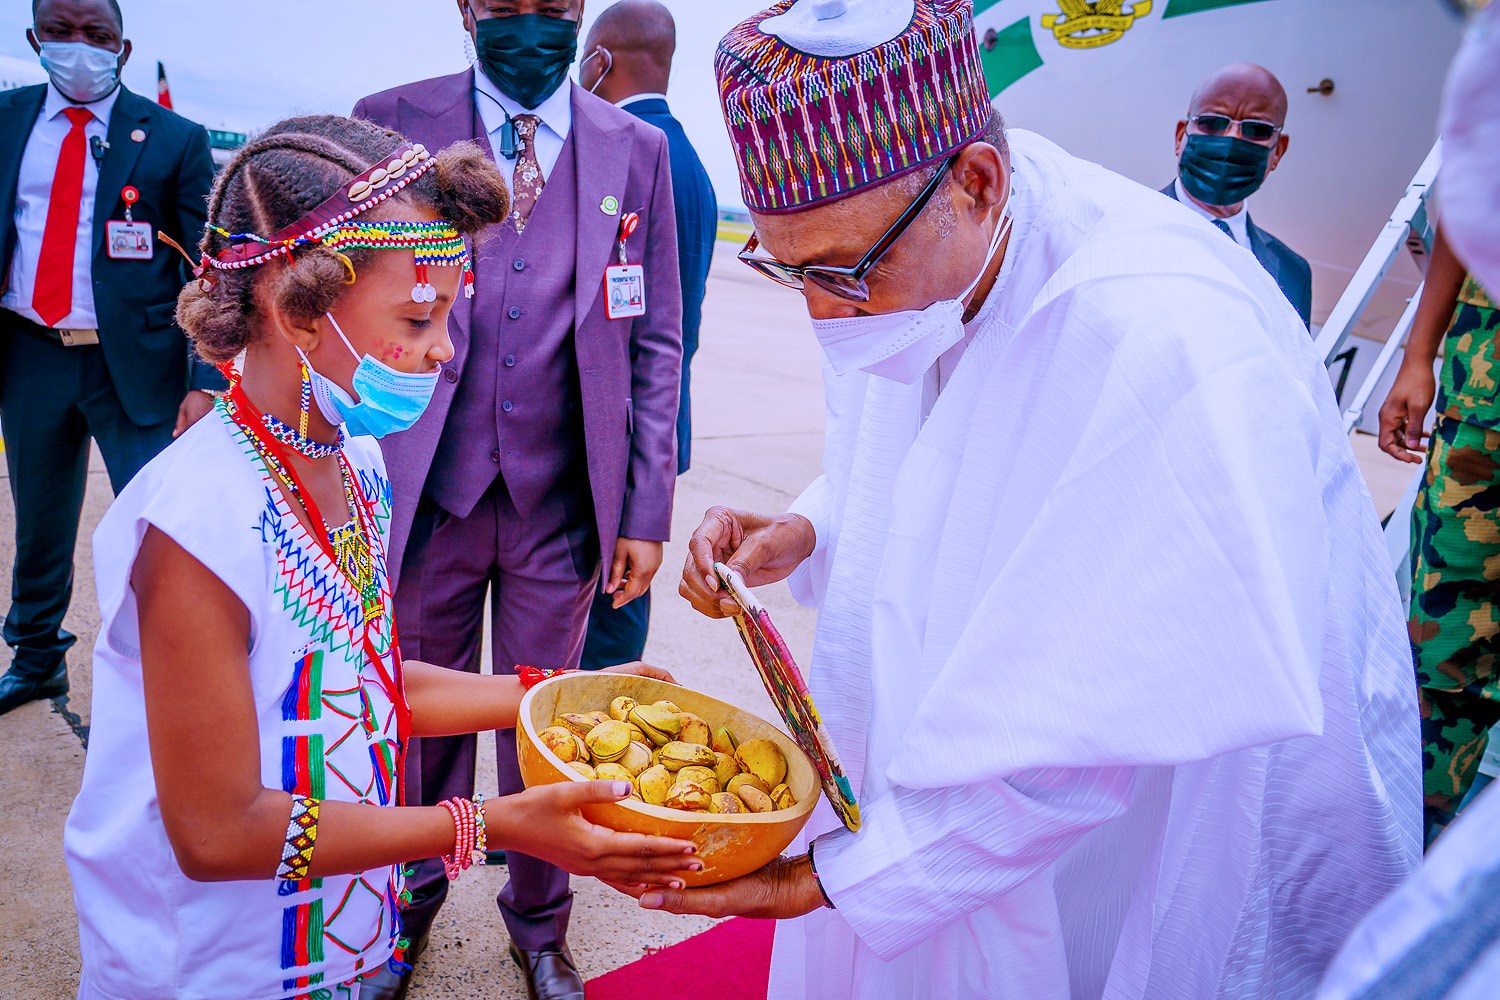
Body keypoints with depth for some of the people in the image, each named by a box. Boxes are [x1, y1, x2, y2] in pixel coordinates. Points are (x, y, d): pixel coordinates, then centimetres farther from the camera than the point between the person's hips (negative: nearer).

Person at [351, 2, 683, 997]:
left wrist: (647, 509, 0)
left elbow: (656, 343, 4)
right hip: (428, 494, 0)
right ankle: (414, 897, 40)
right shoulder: (391, 123, 1)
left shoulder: (636, 149, 3)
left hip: (561, 505, 1)